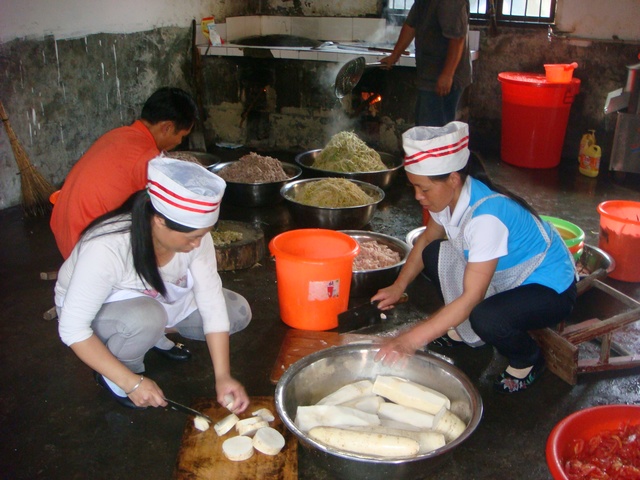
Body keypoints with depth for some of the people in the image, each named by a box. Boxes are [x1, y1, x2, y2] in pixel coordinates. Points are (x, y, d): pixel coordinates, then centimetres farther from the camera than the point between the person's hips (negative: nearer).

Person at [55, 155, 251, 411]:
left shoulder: (193, 232, -24)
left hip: (157, 299, 5)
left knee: (238, 313, -10)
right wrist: (131, 382, -33)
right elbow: (72, 329, -32)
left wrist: (223, 376, -26)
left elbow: (212, 302, -21)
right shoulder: (106, 248, -38)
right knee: (147, 317, -38)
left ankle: (156, 333, 9)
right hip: (92, 314, -5)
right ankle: (111, 376, -7)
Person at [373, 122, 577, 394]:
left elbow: (472, 297, -35)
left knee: (486, 318, -35)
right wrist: (398, 286, -1)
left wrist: (411, 341, -37)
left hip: (550, 288, -8)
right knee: (433, 255, -4)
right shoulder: (451, 196, -11)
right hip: (505, 277, 8)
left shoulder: (486, 216, -35)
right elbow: (426, 239, 10)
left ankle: (528, 361, -1)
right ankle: (465, 328, 15)